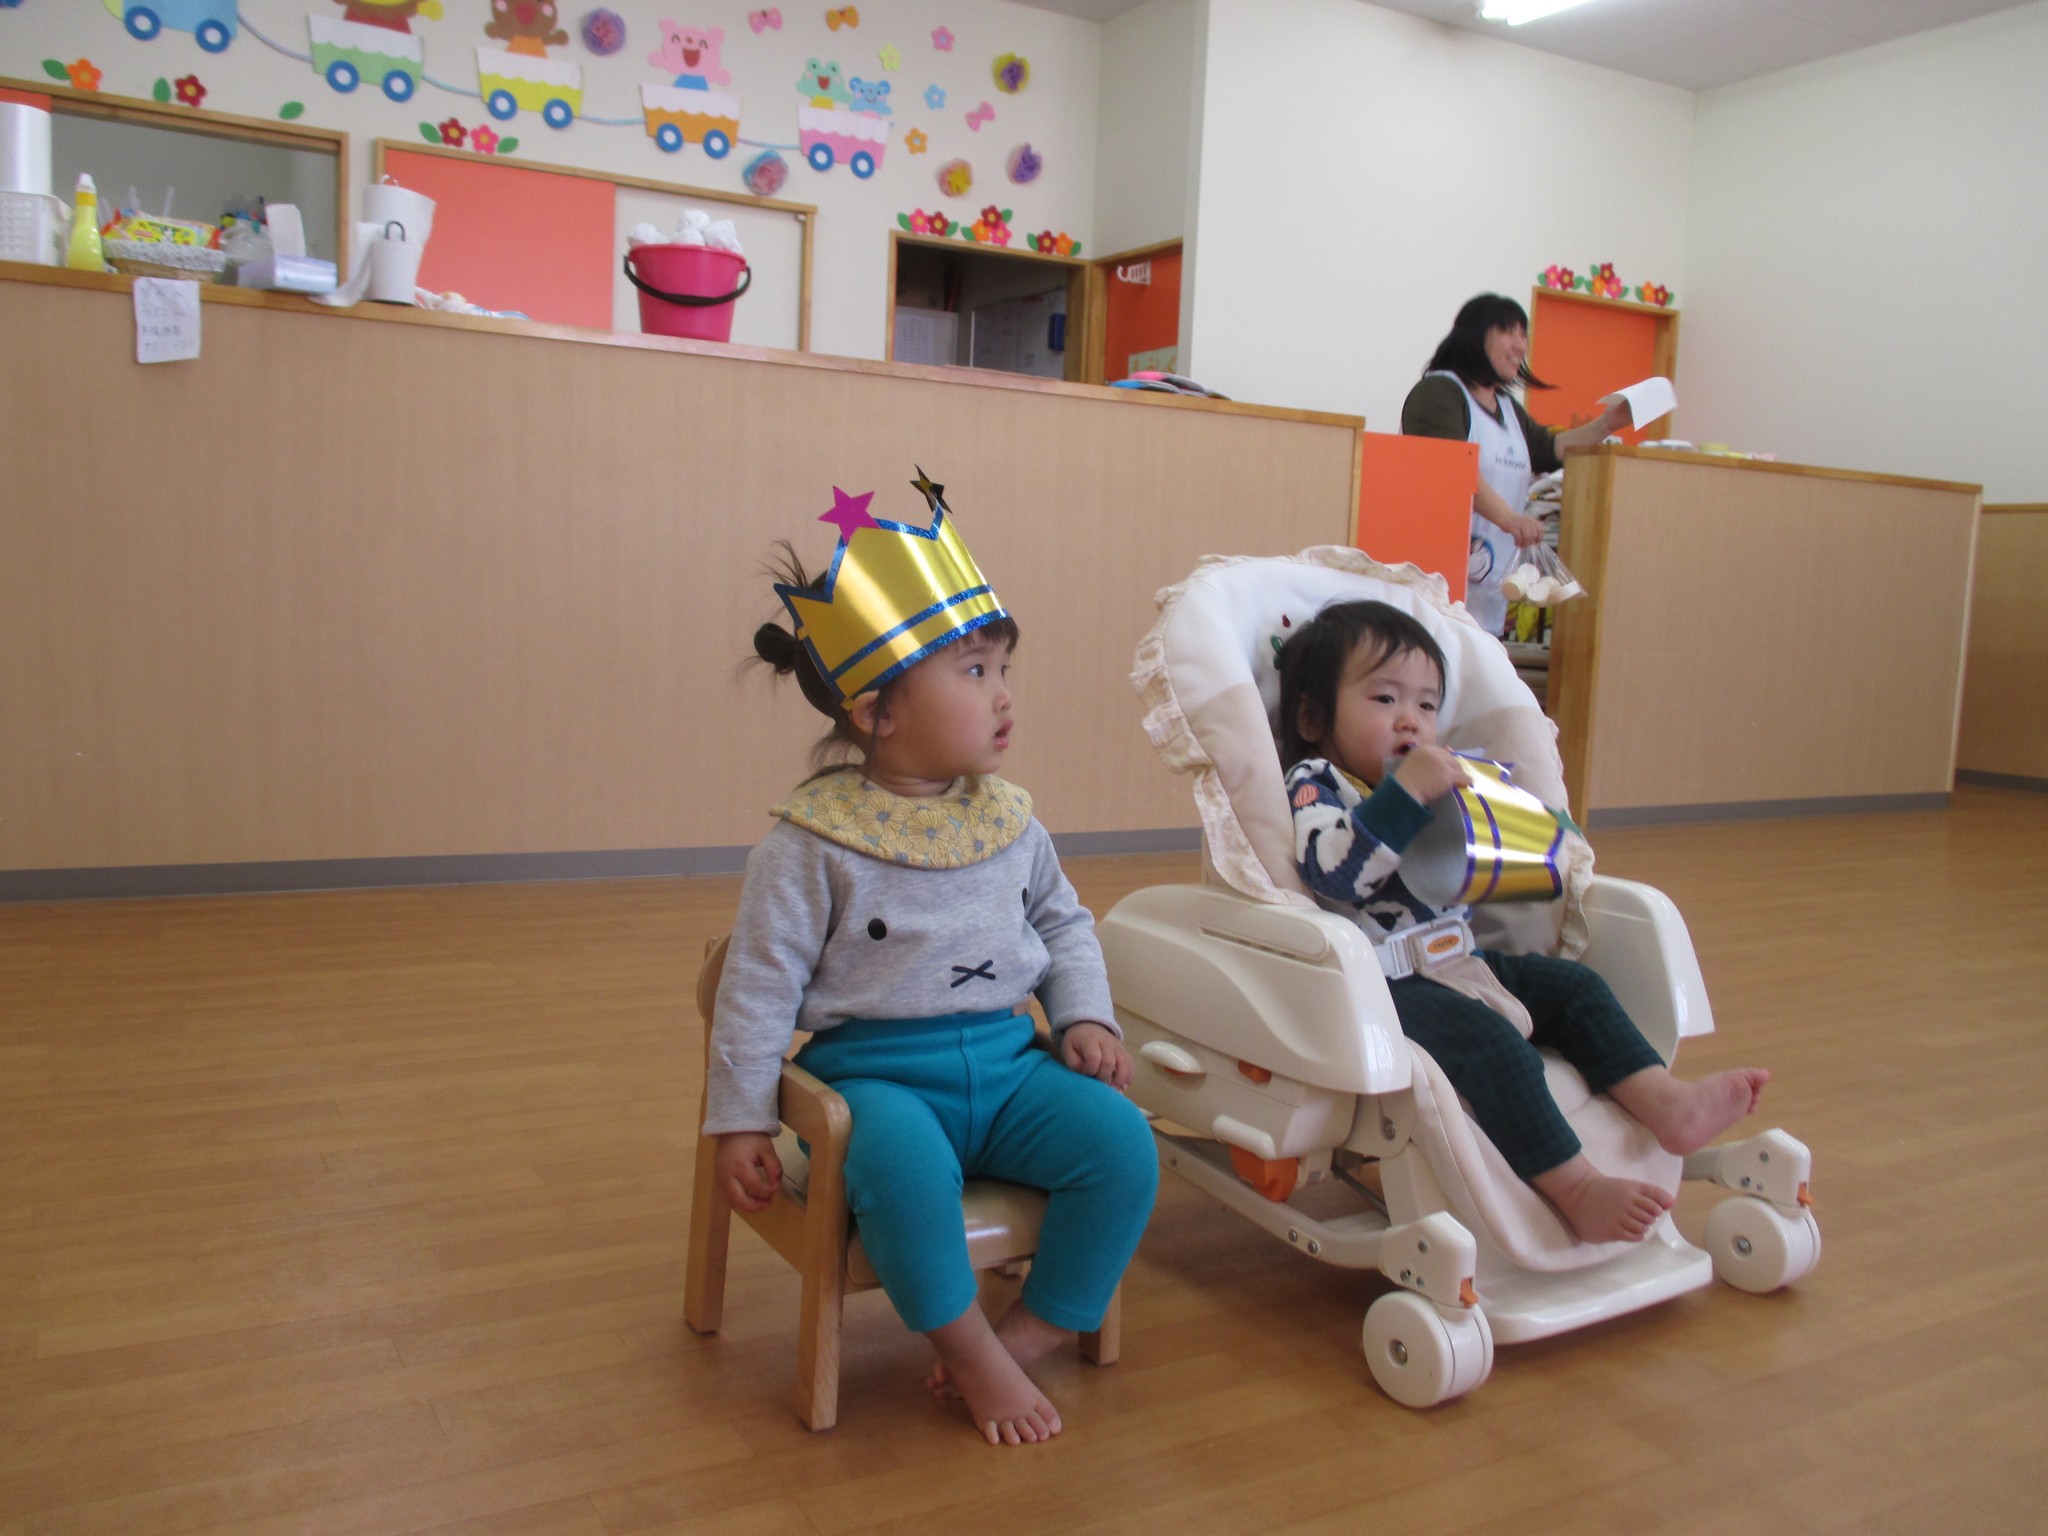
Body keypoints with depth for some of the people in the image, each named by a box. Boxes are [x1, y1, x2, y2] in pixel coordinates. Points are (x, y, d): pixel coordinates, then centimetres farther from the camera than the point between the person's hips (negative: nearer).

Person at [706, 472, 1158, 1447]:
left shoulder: (1007, 820, 7)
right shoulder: (812, 840, -8)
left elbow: (1064, 924, 20)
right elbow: (760, 985, -4)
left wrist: (1084, 1017, 4)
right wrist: (740, 1122, -4)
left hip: (1005, 1058, 5)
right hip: (875, 1071, -4)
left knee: (1121, 1143, -18)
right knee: (903, 1166, -36)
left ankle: (1030, 1331, 0)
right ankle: (972, 1353, -10)